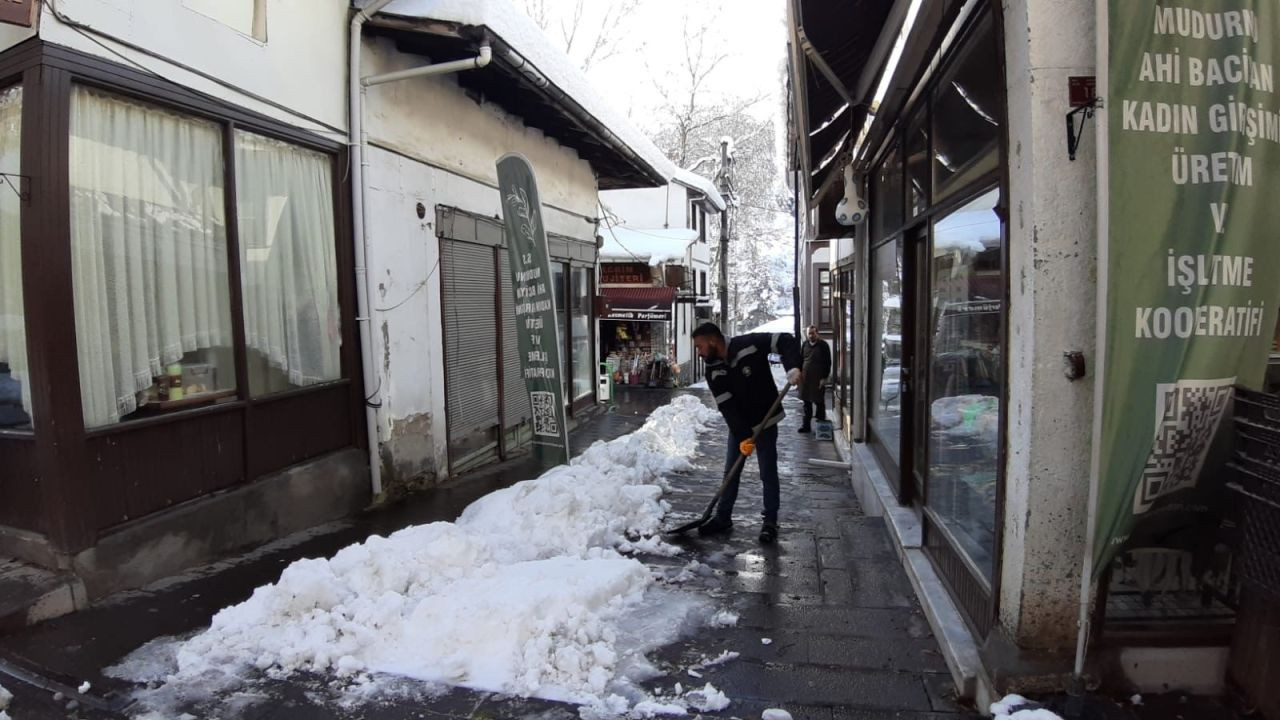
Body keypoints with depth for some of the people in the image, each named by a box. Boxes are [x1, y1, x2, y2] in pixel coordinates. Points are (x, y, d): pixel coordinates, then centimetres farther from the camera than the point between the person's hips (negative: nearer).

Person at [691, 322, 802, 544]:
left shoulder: (749, 344, -19)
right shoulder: (713, 372, -8)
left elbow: (786, 340, -18)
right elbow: (727, 407, -14)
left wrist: (792, 368, -34)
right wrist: (743, 436, -23)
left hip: (765, 422, -4)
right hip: (738, 427, 5)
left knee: (768, 473, 1)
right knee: (730, 472, 11)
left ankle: (771, 522, 13)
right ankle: (723, 518, 24)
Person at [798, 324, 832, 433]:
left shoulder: (823, 345, -6)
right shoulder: (805, 344, 9)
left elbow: (828, 363, -8)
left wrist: (824, 378, -13)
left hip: (818, 379, -5)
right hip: (805, 378, 5)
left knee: (819, 402, 2)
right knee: (806, 402, 11)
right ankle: (806, 425, 18)